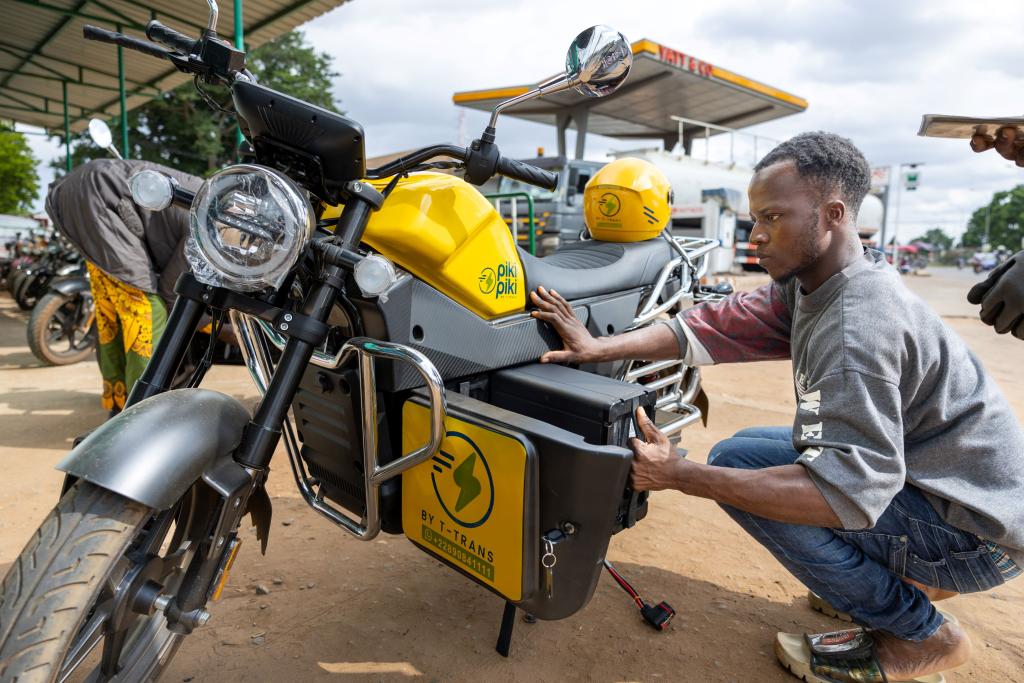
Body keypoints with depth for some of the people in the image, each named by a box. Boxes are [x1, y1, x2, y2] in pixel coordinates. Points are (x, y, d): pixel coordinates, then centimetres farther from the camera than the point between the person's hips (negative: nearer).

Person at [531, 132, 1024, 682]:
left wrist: (680, 476, -36)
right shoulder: (809, 284, -1)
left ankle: (918, 633, -3)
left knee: (739, 464, -22)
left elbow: (848, 491, -38)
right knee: (756, 452, 14)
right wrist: (599, 347, -16)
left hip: (978, 530, -9)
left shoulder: (854, 325, -31)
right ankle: (910, 574, 16)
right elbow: (719, 323, -7)